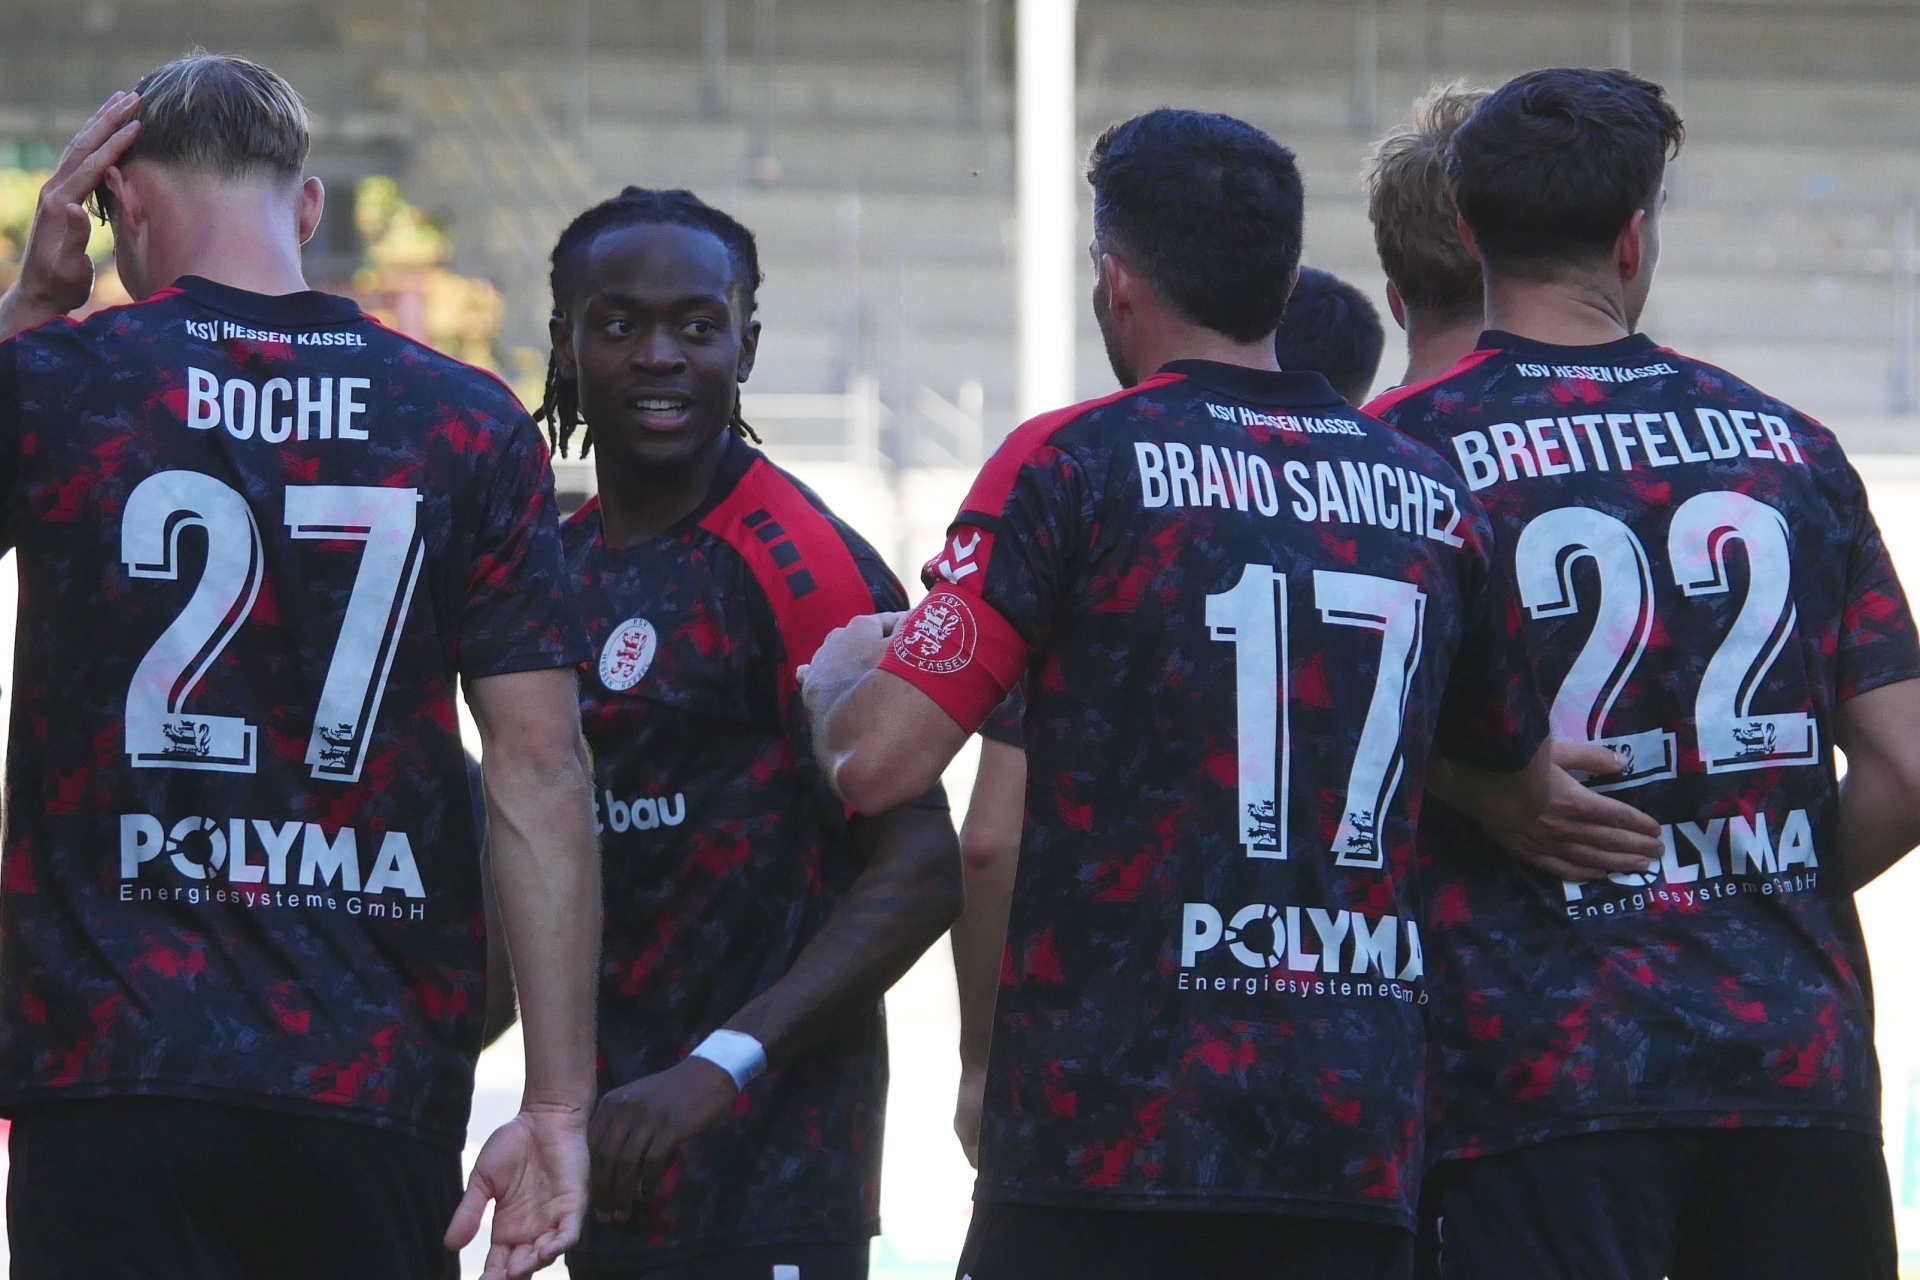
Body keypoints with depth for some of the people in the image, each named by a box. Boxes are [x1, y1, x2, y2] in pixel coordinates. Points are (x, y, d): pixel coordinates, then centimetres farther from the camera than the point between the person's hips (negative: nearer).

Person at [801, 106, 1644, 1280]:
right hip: (1360, 1144, 4)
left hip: (1108, 1132, -4)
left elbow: (878, 763, -8)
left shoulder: (1073, 465, -4)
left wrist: (835, 671, 15)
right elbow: (1523, 793, 24)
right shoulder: (1431, 497, 10)